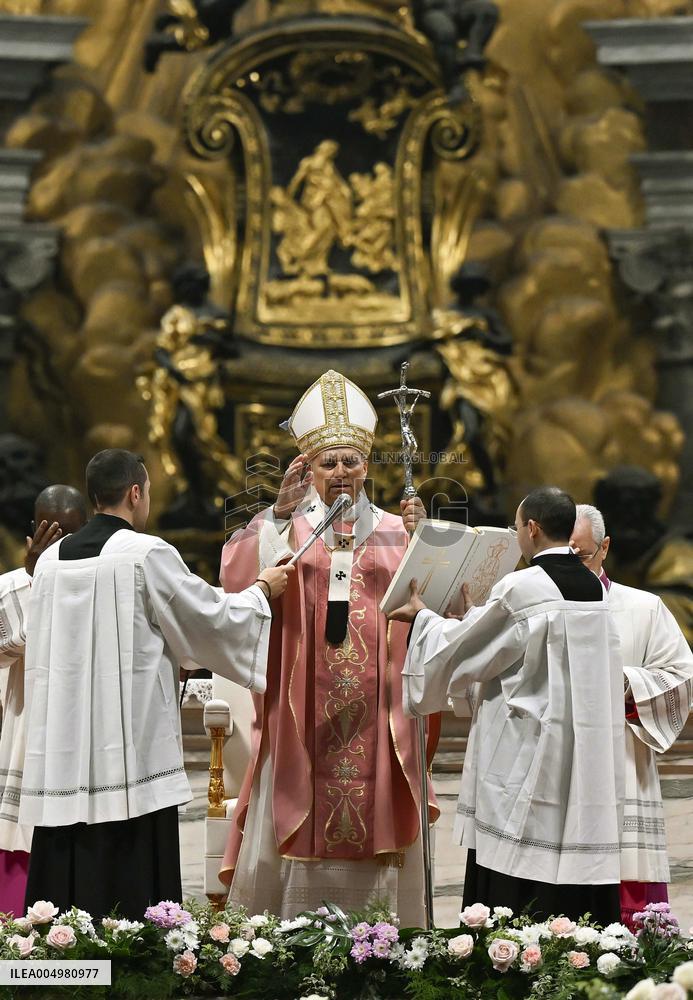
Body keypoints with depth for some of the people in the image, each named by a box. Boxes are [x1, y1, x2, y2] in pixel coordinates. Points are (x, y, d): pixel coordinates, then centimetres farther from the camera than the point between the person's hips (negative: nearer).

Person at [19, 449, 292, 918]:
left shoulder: (51, 559, 8)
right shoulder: (148, 553, -9)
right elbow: (211, 617, -1)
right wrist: (262, 589, 18)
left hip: (62, 747, 6)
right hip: (130, 743, -6)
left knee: (65, 877, 7)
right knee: (131, 886, -2)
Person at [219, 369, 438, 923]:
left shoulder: (393, 532, 10)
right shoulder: (285, 528, 7)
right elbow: (235, 577, -12)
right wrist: (281, 512, -19)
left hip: (375, 717, 1)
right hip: (300, 715, -1)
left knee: (375, 831, 3)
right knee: (296, 832, 0)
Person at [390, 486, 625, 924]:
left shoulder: (521, 589, -14)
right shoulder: (594, 588, 8)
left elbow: (459, 653, -4)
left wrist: (423, 616, 14)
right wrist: (476, 615, 32)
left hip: (528, 764, -7)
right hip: (588, 769, 7)